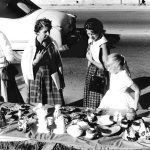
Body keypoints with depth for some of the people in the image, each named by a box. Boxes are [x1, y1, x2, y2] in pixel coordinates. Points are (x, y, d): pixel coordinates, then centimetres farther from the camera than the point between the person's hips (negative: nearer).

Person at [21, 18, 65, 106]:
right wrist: (37, 60, -21)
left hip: (52, 78, 2)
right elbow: (25, 66, -6)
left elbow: (58, 62, 9)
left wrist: (61, 81, 12)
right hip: (37, 80, -2)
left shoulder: (52, 44, -1)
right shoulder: (31, 47, -10)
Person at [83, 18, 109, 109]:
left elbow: (105, 67, -19)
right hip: (91, 71, 7)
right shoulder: (91, 41, 4)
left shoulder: (102, 44, -19)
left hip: (99, 73, -7)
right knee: (88, 99, 14)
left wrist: (92, 60, -17)